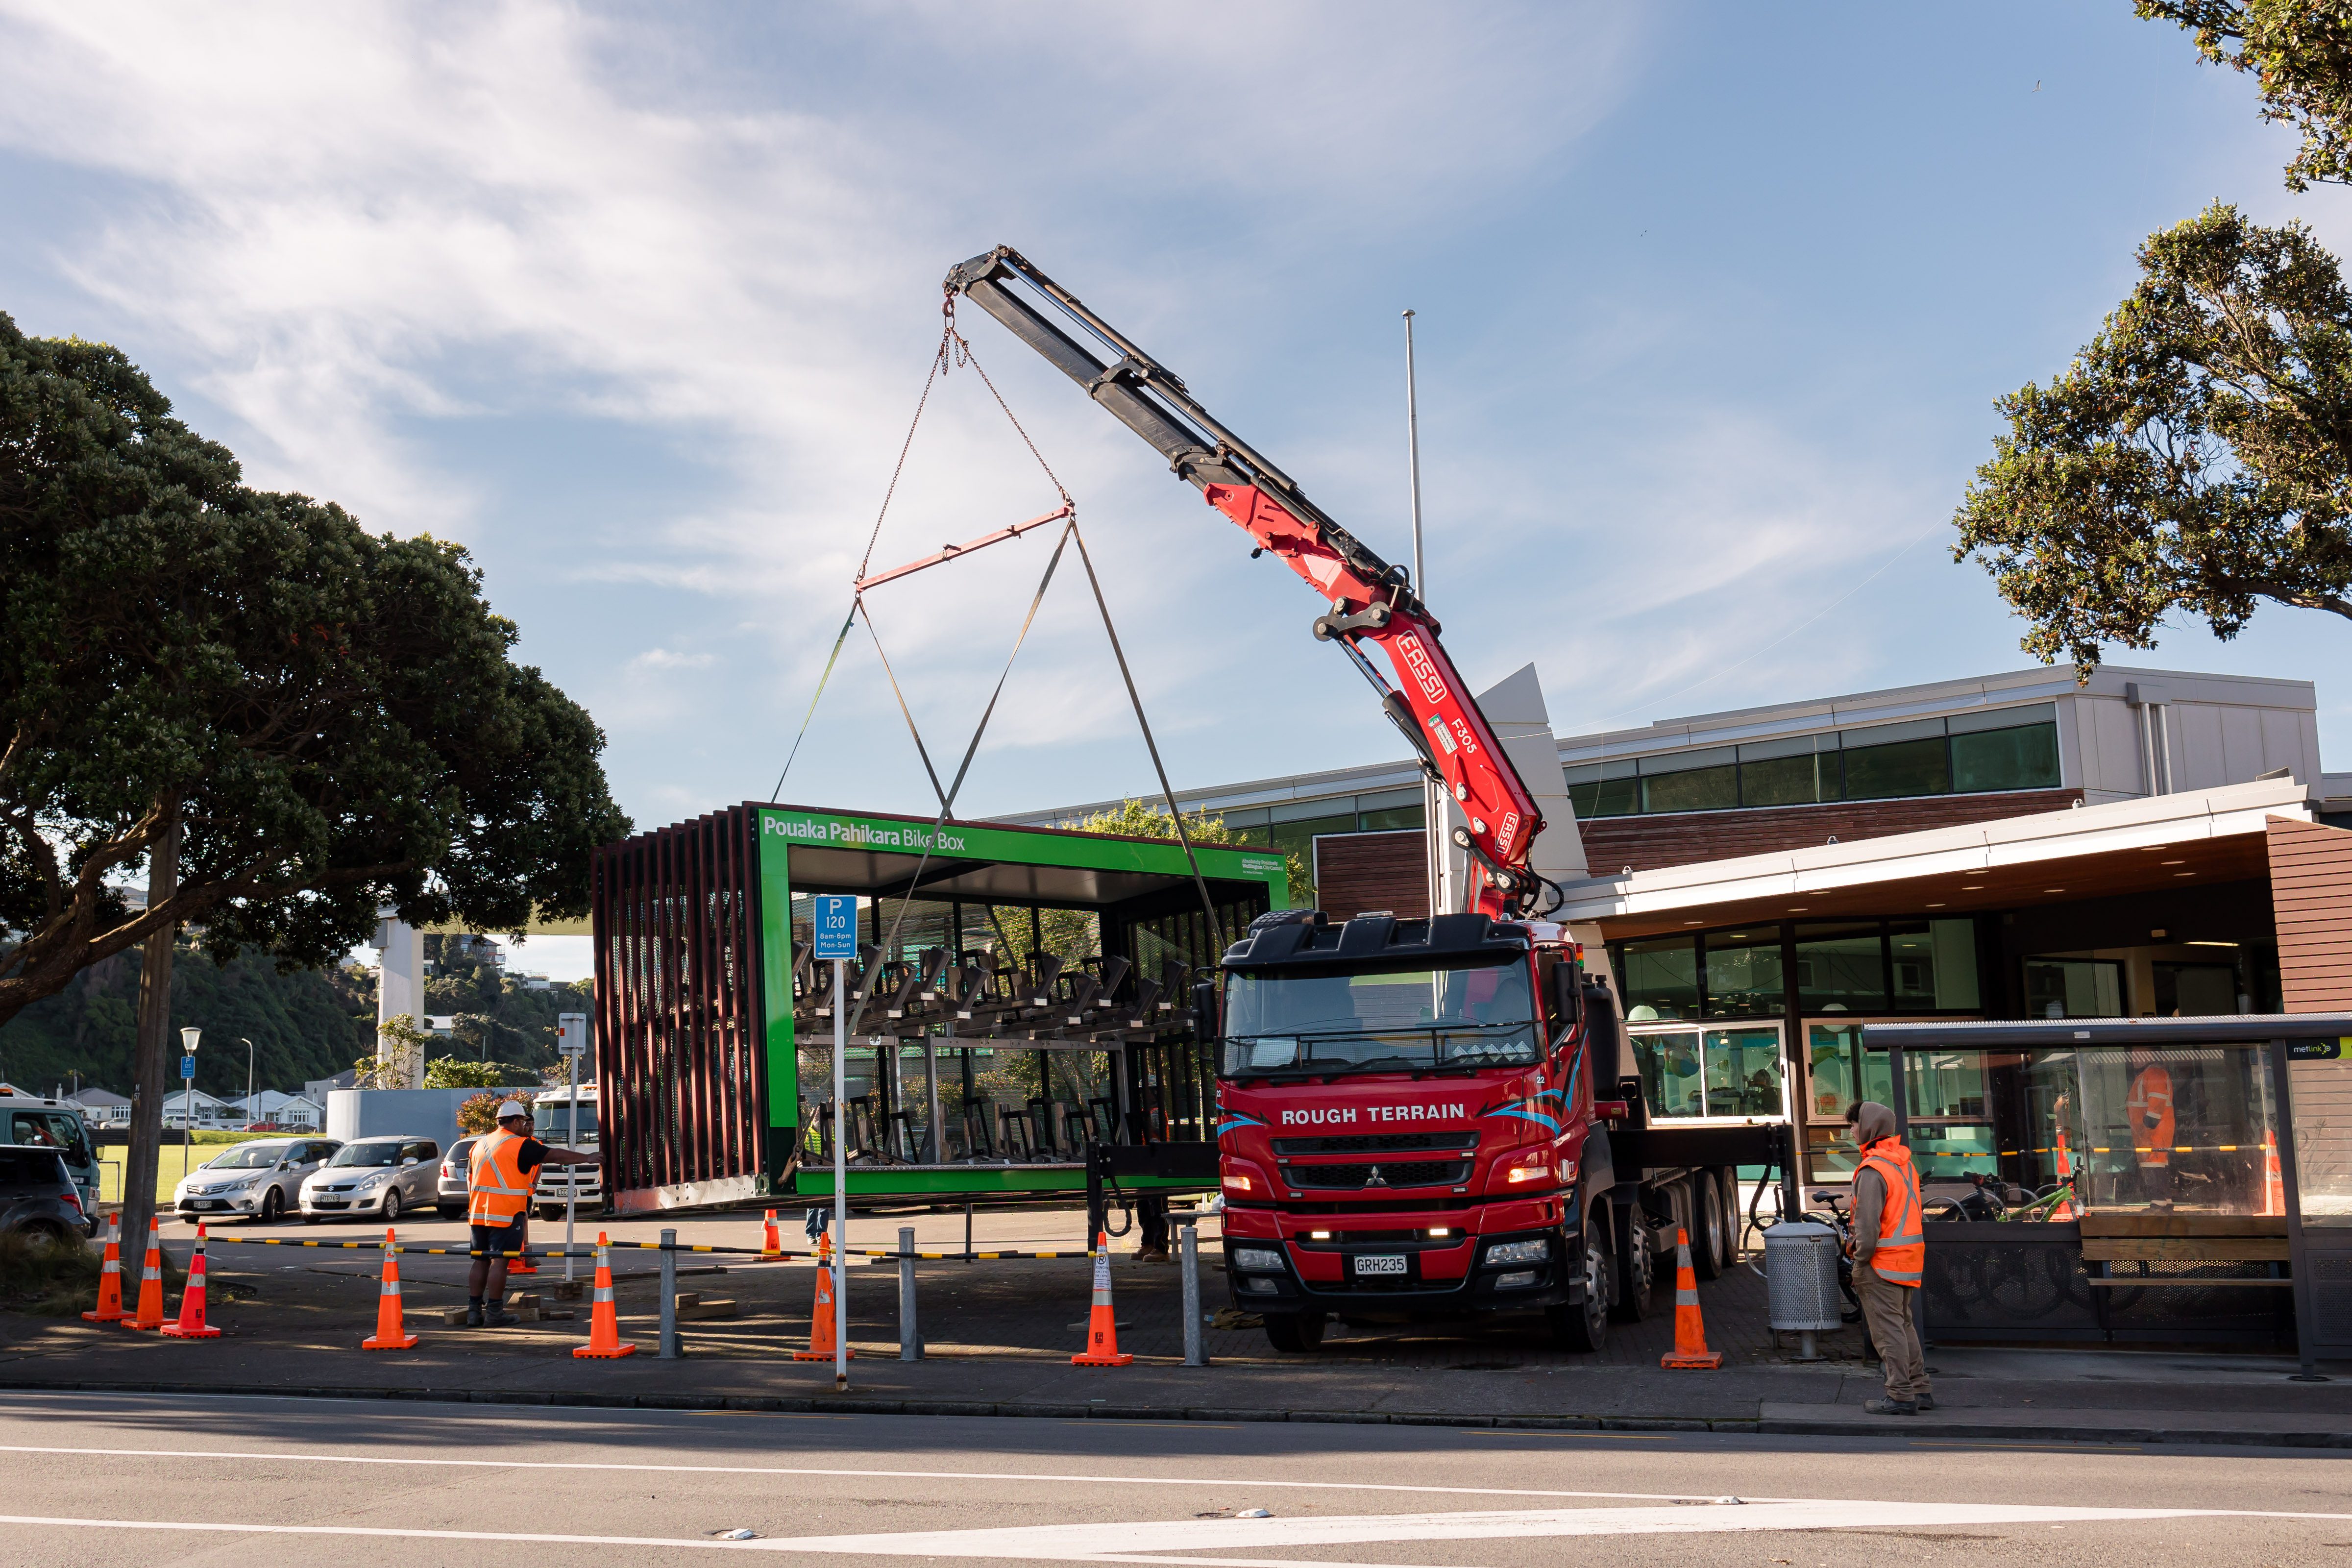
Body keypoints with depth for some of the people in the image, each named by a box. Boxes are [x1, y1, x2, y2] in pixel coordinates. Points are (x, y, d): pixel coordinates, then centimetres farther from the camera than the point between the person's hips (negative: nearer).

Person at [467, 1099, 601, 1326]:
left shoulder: (480, 1145, 15)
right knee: (499, 1261, -4)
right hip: (505, 1214, -7)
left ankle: (474, 1311, 10)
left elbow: (470, 1179, 23)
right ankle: (494, 1312, -4)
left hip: (478, 1213, 7)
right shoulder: (521, 1145, -8)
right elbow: (556, 1156, -6)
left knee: (481, 1261, 10)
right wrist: (587, 1158, 3)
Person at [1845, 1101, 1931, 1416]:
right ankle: (1920, 1390, 21)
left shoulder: (1872, 1169, -17)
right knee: (1904, 1324, 17)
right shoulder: (1904, 1164, 12)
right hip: (1909, 1259, 9)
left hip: (1882, 1261, -9)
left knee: (1888, 1330, -3)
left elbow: (1868, 1223, -21)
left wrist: (1861, 1261, -12)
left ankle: (1901, 1396, -2)